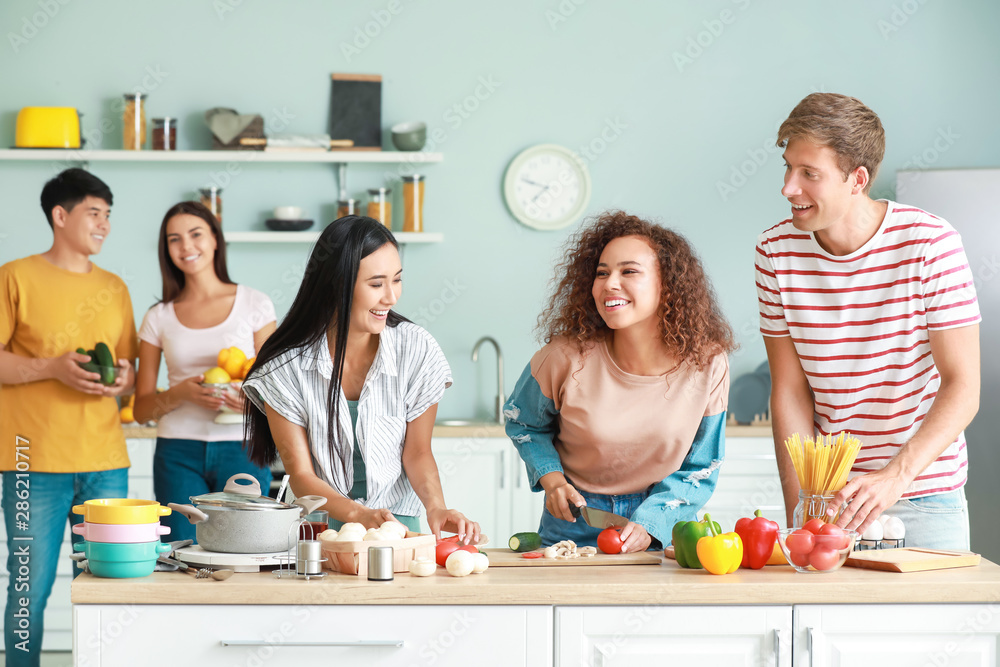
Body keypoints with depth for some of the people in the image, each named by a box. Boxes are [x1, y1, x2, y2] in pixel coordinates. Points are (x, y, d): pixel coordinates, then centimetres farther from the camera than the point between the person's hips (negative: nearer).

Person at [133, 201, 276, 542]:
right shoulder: (159, 318, 9)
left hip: (240, 448, -1)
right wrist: (181, 393, -11)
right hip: (179, 453, 1)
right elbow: (141, 409, 9)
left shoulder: (254, 305, 5)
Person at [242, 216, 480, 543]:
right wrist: (360, 515, -23)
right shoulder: (286, 365, -8)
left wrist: (435, 506, -16)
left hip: (398, 521, 0)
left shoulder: (417, 350, -5)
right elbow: (301, 474, -6)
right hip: (320, 526, 0)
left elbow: (417, 452, 4)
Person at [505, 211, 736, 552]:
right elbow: (522, 421, 8)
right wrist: (551, 477, -8)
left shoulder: (707, 365, -10)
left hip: (660, 532, 0)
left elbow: (698, 468, 0)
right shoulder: (568, 357, -13)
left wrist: (649, 523, -14)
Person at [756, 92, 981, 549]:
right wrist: (799, 505, -11)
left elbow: (963, 387, -14)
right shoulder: (777, 251, -4)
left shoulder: (931, 244, -13)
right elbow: (789, 390, -1)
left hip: (924, 498, -2)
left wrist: (895, 477, -27)